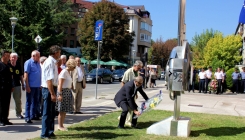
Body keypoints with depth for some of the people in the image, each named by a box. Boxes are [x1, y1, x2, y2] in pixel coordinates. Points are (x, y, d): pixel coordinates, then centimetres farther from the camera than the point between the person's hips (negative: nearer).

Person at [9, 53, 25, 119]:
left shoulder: (18, 66, 5)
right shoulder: (7, 65, -5)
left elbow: (21, 76, 13)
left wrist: (23, 85, 12)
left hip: (17, 85, 3)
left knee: (18, 100, 9)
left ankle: (18, 113, 22)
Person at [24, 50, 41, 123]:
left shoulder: (38, 63, 13)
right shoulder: (28, 63, -9)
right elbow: (26, 75, -13)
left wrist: (40, 84, 12)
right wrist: (27, 86, -17)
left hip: (37, 86, 7)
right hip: (31, 86, -7)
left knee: (35, 101, 13)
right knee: (29, 101, -2)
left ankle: (33, 115, 23)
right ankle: (27, 117, 4)